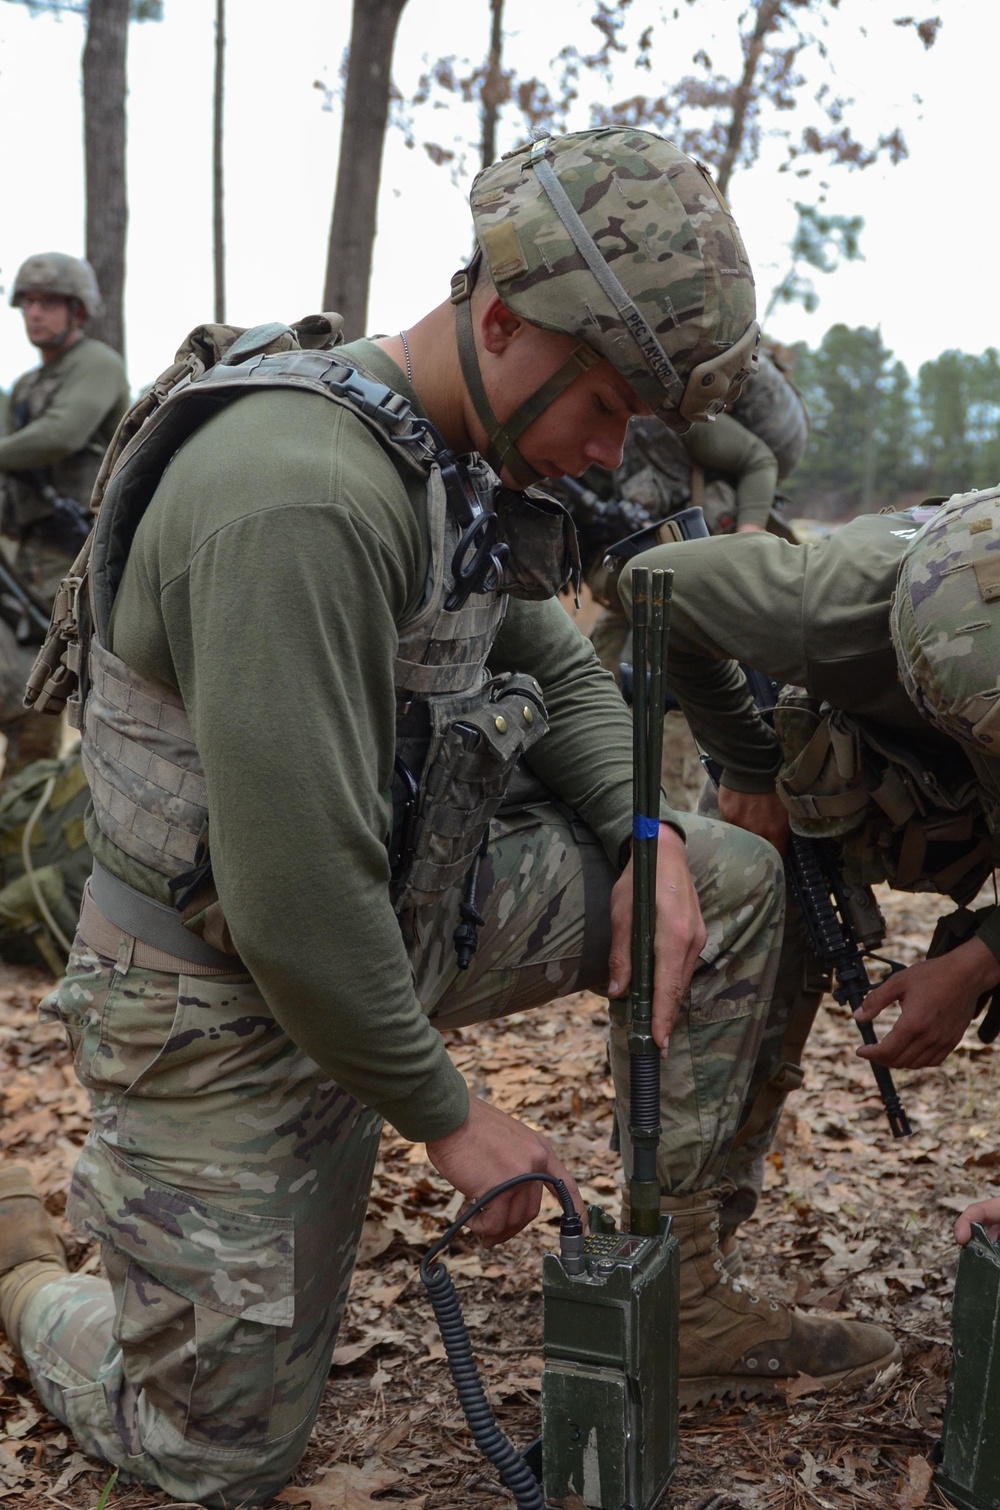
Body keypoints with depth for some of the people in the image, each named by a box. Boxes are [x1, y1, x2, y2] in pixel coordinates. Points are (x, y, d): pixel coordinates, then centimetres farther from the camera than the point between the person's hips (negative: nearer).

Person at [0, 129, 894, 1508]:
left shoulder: (456, 460, 0)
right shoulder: (303, 494, -32)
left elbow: (558, 669, 13)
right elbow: (294, 900, -32)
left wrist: (646, 838, -6)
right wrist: (444, 1113, -17)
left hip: (403, 905, 8)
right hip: (230, 996, -8)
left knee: (732, 883, 3)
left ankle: (680, 1297, 13)